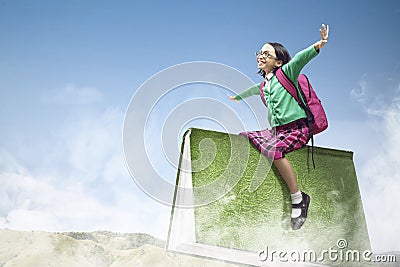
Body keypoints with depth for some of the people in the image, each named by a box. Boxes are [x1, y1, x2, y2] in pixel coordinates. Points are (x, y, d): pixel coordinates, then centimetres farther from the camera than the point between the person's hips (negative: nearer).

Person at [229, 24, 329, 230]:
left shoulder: (285, 73, -2)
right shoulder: (264, 85, 17)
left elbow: (300, 58, -21)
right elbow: (252, 90, 39)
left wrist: (318, 46, -39)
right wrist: (237, 97, 59)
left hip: (297, 129, -8)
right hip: (277, 131, 8)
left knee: (273, 149, -32)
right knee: (243, 137, 3)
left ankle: (298, 199, -24)